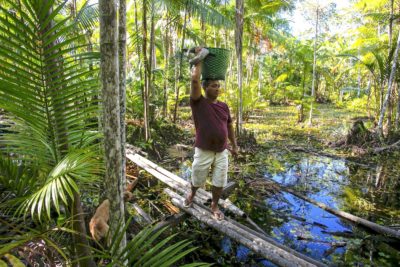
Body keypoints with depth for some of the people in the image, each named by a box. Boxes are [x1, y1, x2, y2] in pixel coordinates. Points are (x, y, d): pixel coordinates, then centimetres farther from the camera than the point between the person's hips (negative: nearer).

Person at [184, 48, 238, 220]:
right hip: (203, 152, -3)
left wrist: (234, 146, 14)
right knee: (197, 180, 15)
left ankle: (214, 206, 33)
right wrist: (199, 59, -11)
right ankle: (192, 194, 48)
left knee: (219, 182, 10)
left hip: (222, 152, 3)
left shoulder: (224, 106, 5)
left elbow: (229, 126, 13)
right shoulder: (198, 103, -9)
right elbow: (195, 80, -22)